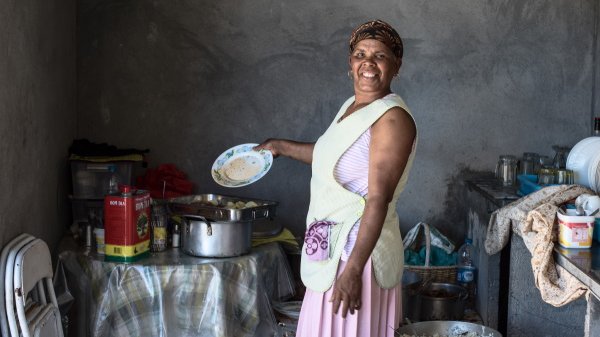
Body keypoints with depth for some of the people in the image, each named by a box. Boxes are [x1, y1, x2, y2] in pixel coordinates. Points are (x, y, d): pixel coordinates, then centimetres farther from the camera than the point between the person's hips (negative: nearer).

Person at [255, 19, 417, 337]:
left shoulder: (393, 118, -18)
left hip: (358, 247, -9)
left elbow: (378, 200, -23)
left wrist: (354, 268, -27)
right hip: (332, 243, 9)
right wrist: (282, 146, 36)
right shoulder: (352, 106, 10)